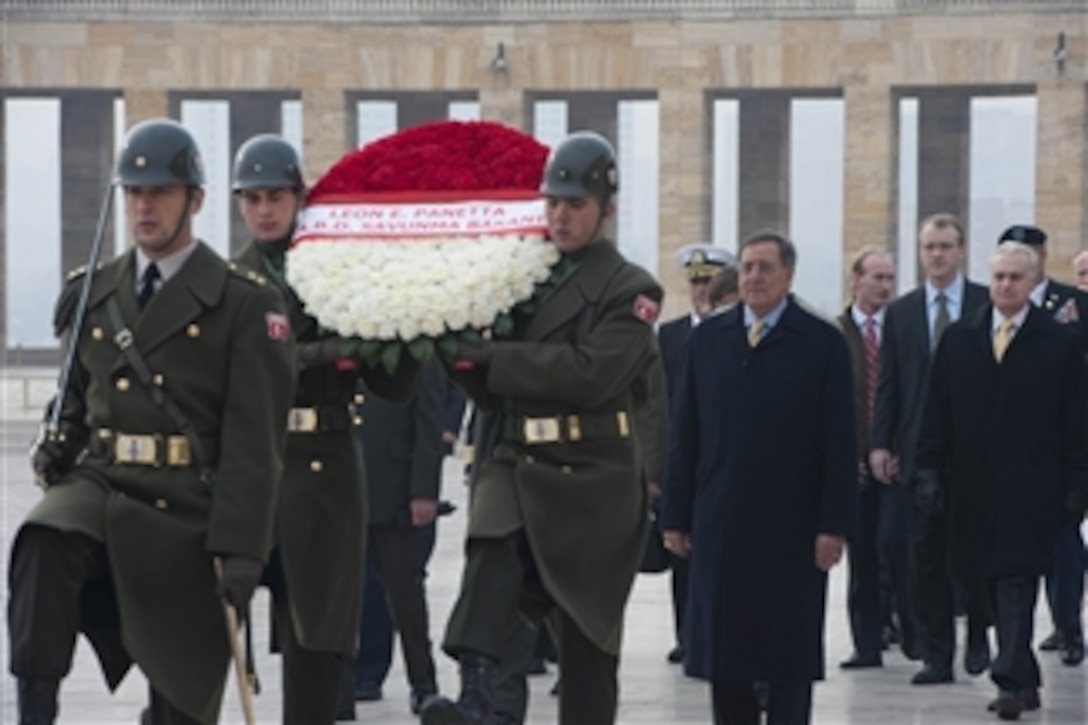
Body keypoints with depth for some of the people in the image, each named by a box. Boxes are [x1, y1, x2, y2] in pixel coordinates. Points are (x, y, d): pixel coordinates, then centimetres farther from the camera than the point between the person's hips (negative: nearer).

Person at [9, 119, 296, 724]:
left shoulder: (246, 304, -2)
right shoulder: (91, 294, 12)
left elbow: (254, 441, -7)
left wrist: (240, 548, -14)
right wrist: (58, 444, 1)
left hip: (189, 510, -2)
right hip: (103, 487, 3)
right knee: (42, 544, -34)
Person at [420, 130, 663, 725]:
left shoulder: (629, 289, -1)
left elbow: (590, 373, -18)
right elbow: (488, 385, 17)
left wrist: (489, 359, -18)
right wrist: (465, 352, -6)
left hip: (590, 477, -2)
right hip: (514, 463, 2)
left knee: (586, 635, 4)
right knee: (492, 557, -29)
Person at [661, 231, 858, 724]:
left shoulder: (822, 343, -1)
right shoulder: (708, 339, 9)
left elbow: (840, 443, -4)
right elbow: (684, 435, 8)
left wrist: (834, 523, -11)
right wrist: (676, 515, 4)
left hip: (791, 525, -3)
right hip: (720, 522, 3)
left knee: (790, 650, 2)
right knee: (723, 646, 6)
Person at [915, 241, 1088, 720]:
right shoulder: (958, 339, 10)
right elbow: (937, 413, 11)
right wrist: (930, 470, 3)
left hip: (1030, 487, -4)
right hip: (973, 487, 4)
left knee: (1018, 580, -11)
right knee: (998, 586, 7)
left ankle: (1012, 678, -13)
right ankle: (1025, 680, 16)